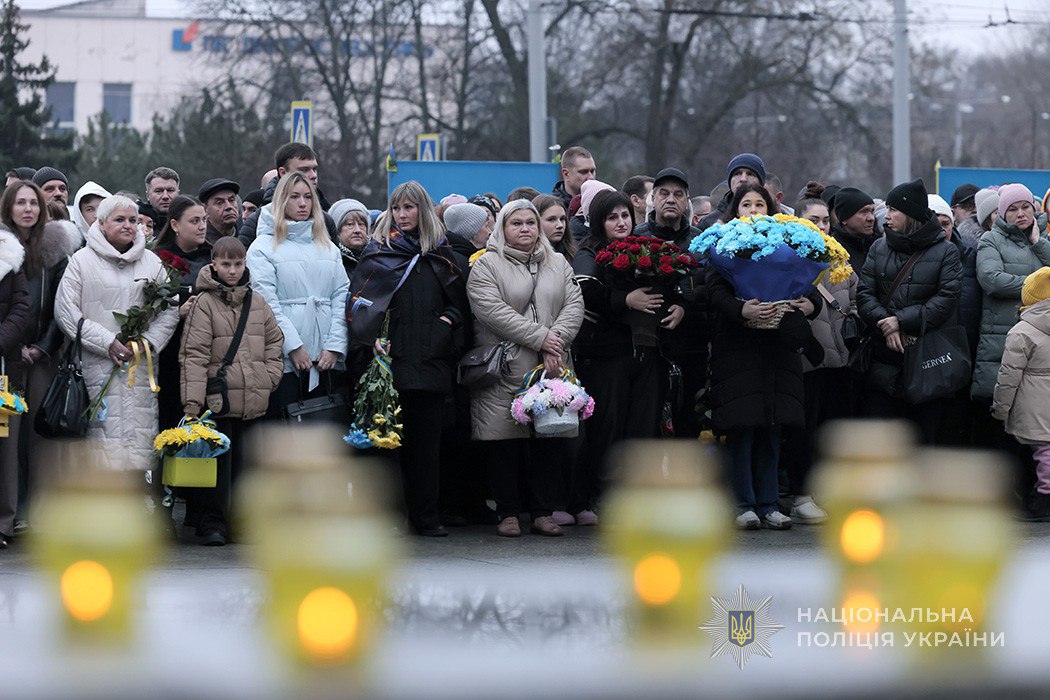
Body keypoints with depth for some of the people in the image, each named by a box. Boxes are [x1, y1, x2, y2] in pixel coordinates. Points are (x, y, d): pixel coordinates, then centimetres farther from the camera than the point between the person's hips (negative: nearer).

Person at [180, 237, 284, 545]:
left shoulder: (257, 302, 12)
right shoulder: (204, 303, -4)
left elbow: (274, 342, 21)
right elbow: (194, 354, -9)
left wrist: (269, 377, 5)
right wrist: (192, 400, -16)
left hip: (253, 401, 5)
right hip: (217, 400, -5)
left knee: (243, 461, 9)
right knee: (217, 462, -3)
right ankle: (213, 523, 4)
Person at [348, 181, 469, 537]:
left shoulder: (441, 255, 16)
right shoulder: (379, 253, 7)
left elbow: (460, 301, 22)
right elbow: (359, 302, -1)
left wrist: (449, 319, 2)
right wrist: (373, 337, -15)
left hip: (431, 358, 3)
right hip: (393, 357, -3)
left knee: (427, 437, 2)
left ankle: (426, 516, 6)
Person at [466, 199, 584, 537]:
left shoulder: (558, 264, 17)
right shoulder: (486, 266, 2)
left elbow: (574, 306, 6)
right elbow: (493, 311, -12)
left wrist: (556, 341, -12)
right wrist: (540, 337, -14)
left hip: (552, 369, 4)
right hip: (504, 370, -4)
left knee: (552, 439, 1)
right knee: (505, 441, -4)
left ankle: (543, 512, 10)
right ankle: (508, 513, 5)